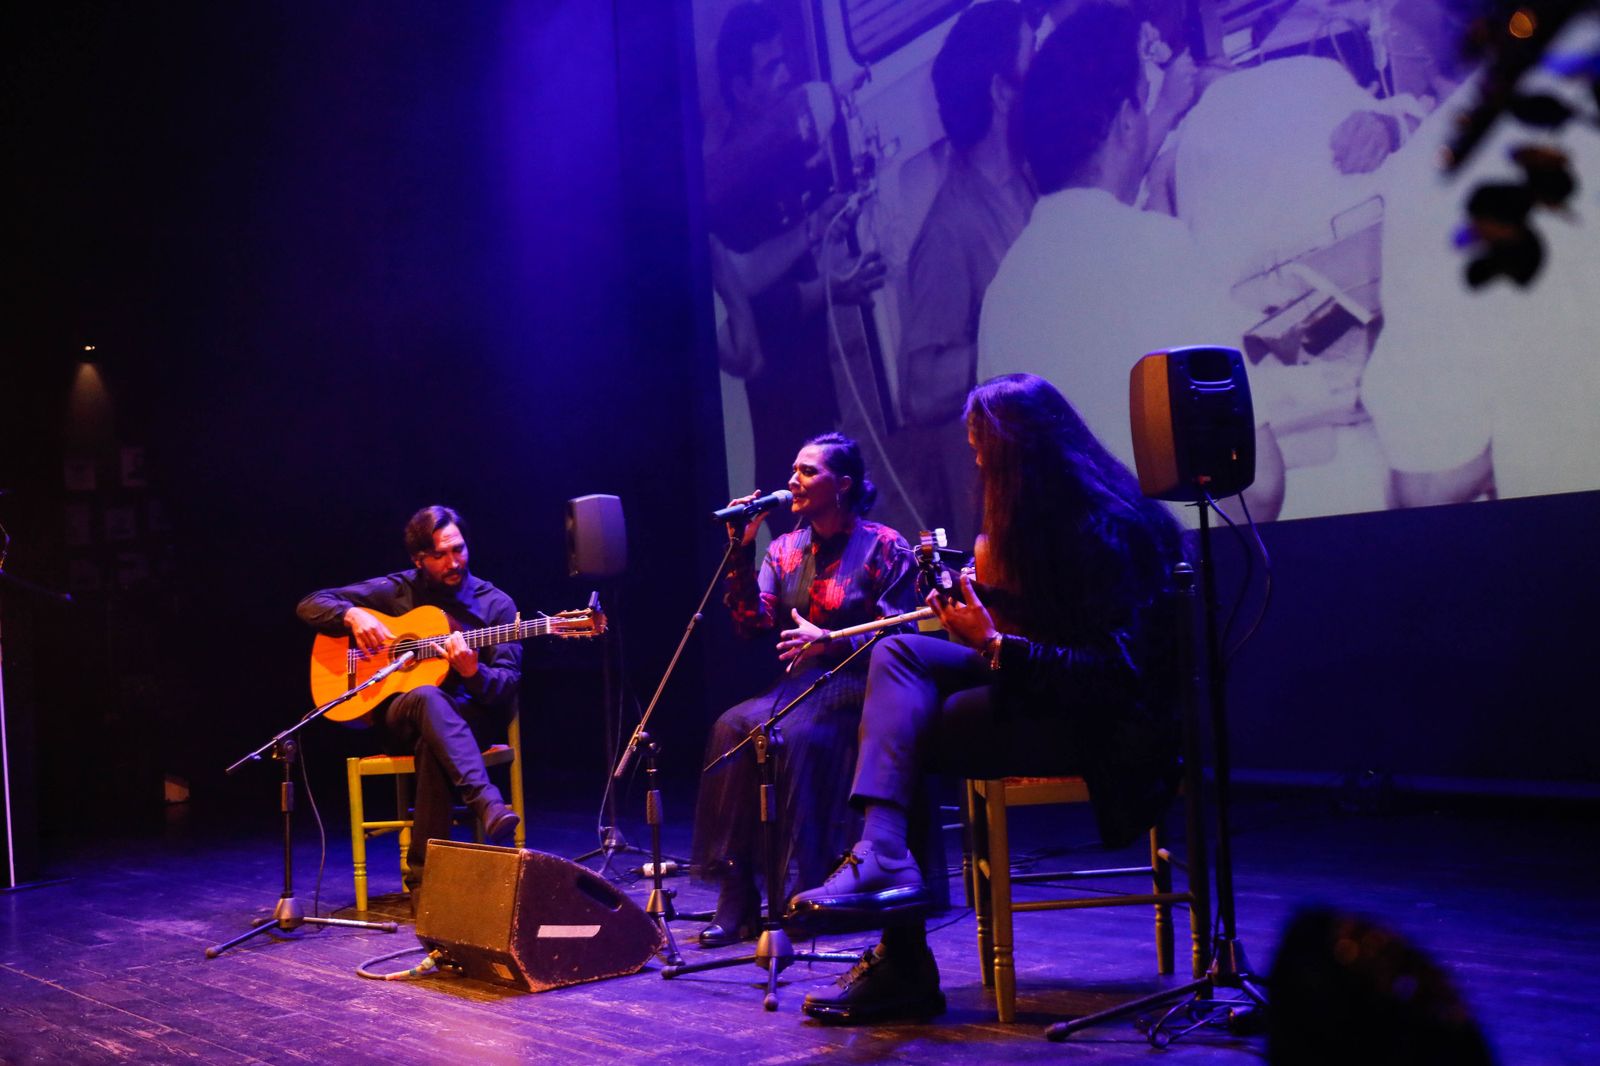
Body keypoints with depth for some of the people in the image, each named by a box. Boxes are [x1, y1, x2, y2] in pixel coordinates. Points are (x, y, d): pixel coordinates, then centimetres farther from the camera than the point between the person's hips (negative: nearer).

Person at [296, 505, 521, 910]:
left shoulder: (496, 604, 5)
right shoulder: (396, 591, 8)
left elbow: (508, 685, -2)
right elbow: (310, 605, 8)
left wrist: (473, 672, -25)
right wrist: (353, 615, -12)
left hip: (472, 719, 0)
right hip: (397, 719, 0)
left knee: (431, 744, -38)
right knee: (426, 697, -38)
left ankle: (424, 876, -34)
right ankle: (487, 804, -56)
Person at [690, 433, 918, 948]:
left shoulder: (885, 547, -1)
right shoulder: (784, 549, 14)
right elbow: (754, 624, 3)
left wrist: (830, 642, -21)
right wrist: (742, 550, -5)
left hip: (855, 684, -5)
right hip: (795, 682, 5)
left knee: (798, 735, -35)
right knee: (732, 727, -25)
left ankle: (811, 891, -27)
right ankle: (735, 895, -26)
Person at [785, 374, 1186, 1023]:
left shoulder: (1104, 525, -18)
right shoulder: (1049, 512, 10)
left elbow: (1116, 670, -23)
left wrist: (994, 644, -24)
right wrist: (975, 593, 2)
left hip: (1106, 720, -10)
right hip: (1050, 685, 10)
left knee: (904, 727, -17)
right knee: (899, 654, -6)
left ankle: (903, 964, -15)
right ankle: (883, 861, -22)